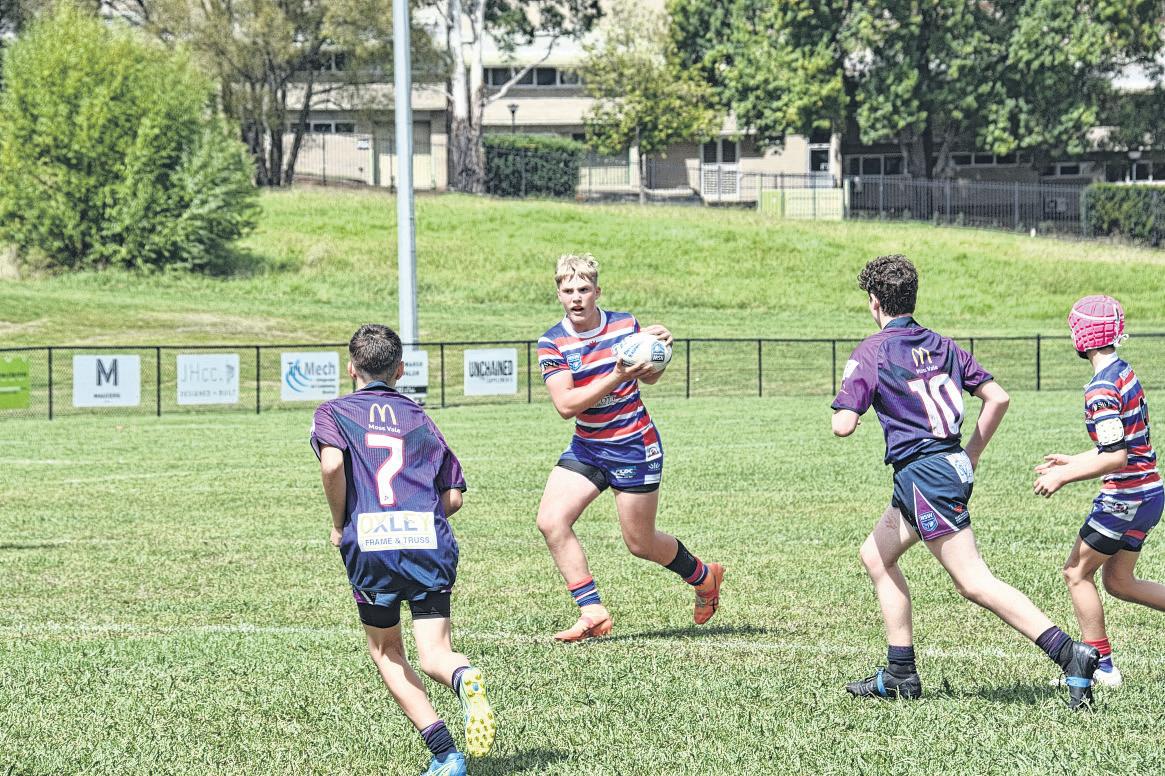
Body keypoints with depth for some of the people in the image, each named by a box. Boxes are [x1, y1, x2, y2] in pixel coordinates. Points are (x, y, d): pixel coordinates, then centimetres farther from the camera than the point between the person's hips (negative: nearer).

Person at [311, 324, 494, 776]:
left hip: (371, 544, -2)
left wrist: (338, 523, 3)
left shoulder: (333, 412, 12)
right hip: (431, 544, 2)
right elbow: (454, 496, 14)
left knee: (386, 652, 17)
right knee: (434, 654, 0)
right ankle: (465, 680, -38)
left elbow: (332, 463, -11)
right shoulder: (419, 419, 22)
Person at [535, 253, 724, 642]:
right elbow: (565, 405, -21)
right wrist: (615, 378, -29)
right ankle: (592, 613, -11)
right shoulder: (552, 343, -9)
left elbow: (649, 377, 13)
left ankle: (704, 576, 35)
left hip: (635, 448, -2)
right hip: (586, 446, 2)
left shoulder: (626, 325, -6)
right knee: (551, 520, -17)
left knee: (641, 544, 5)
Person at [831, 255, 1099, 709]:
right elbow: (998, 399, 11)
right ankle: (900, 675, 19)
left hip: (922, 473, -9)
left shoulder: (871, 352, -7)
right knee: (876, 555, 21)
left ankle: (1071, 655, -22)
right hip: (952, 465, 9)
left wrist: (843, 406, 10)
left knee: (974, 583, -12)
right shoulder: (940, 345, 13)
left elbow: (843, 425, -14)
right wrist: (970, 457, 19)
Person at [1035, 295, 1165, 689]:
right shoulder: (1124, 372, 10)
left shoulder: (1102, 390, -21)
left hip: (1126, 497, -9)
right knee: (1118, 581, 16)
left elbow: (1115, 457, -26)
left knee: (1077, 572, 4)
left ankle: (1101, 666, 8)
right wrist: (1072, 461, 24)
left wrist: (1064, 477, -17)